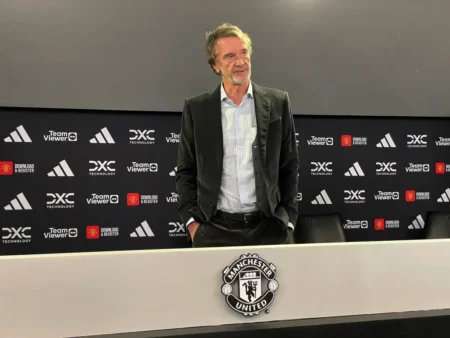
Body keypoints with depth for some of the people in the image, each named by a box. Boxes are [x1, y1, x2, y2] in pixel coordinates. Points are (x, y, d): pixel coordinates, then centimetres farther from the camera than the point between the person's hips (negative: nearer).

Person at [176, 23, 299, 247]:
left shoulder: (278, 103, 4)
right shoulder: (196, 108, 2)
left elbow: (289, 167, 7)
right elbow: (185, 171, 6)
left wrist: (288, 219, 2)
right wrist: (192, 222, -3)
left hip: (268, 227, 1)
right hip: (214, 229, 0)